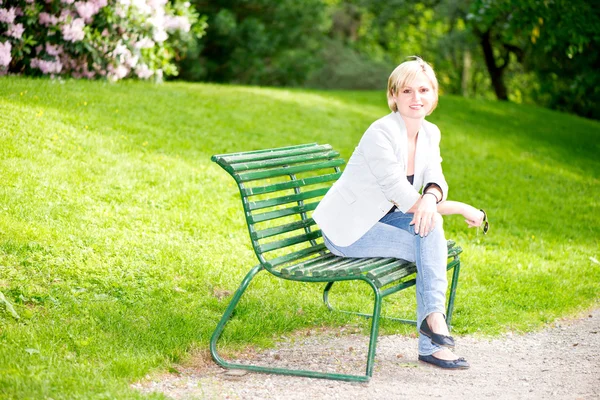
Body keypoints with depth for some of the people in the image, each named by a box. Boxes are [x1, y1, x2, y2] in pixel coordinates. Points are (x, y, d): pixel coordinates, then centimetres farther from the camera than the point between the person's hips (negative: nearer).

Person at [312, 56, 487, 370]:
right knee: (432, 250, -21)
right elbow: (406, 200, -24)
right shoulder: (381, 134, -24)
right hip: (346, 229, -7)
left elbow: (436, 182, -4)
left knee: (431, 221, -22)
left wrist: (431, 198, -30)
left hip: (380, 218, 7)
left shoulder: (430, 133, 2)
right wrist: (462, 209, -17)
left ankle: (433, 314, -21)